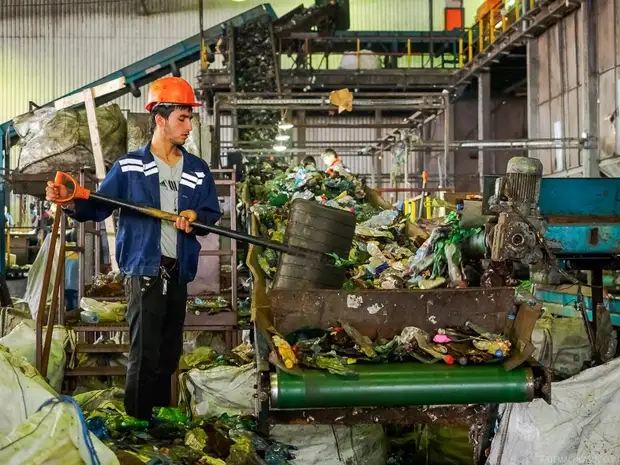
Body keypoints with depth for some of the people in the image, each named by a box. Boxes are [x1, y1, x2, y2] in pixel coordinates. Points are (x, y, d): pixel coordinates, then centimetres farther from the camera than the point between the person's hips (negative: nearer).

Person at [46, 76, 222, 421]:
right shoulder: (129, 166, -3)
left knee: (170, 353, 15)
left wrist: (196, 217, -13)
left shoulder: (198, 169, 7)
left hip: (179, 272, 5)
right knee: (145, 355, -6)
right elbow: (98, 208, -5)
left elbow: (213, 214, 9)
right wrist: (70, 202, -25)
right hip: (145, 270, -5)